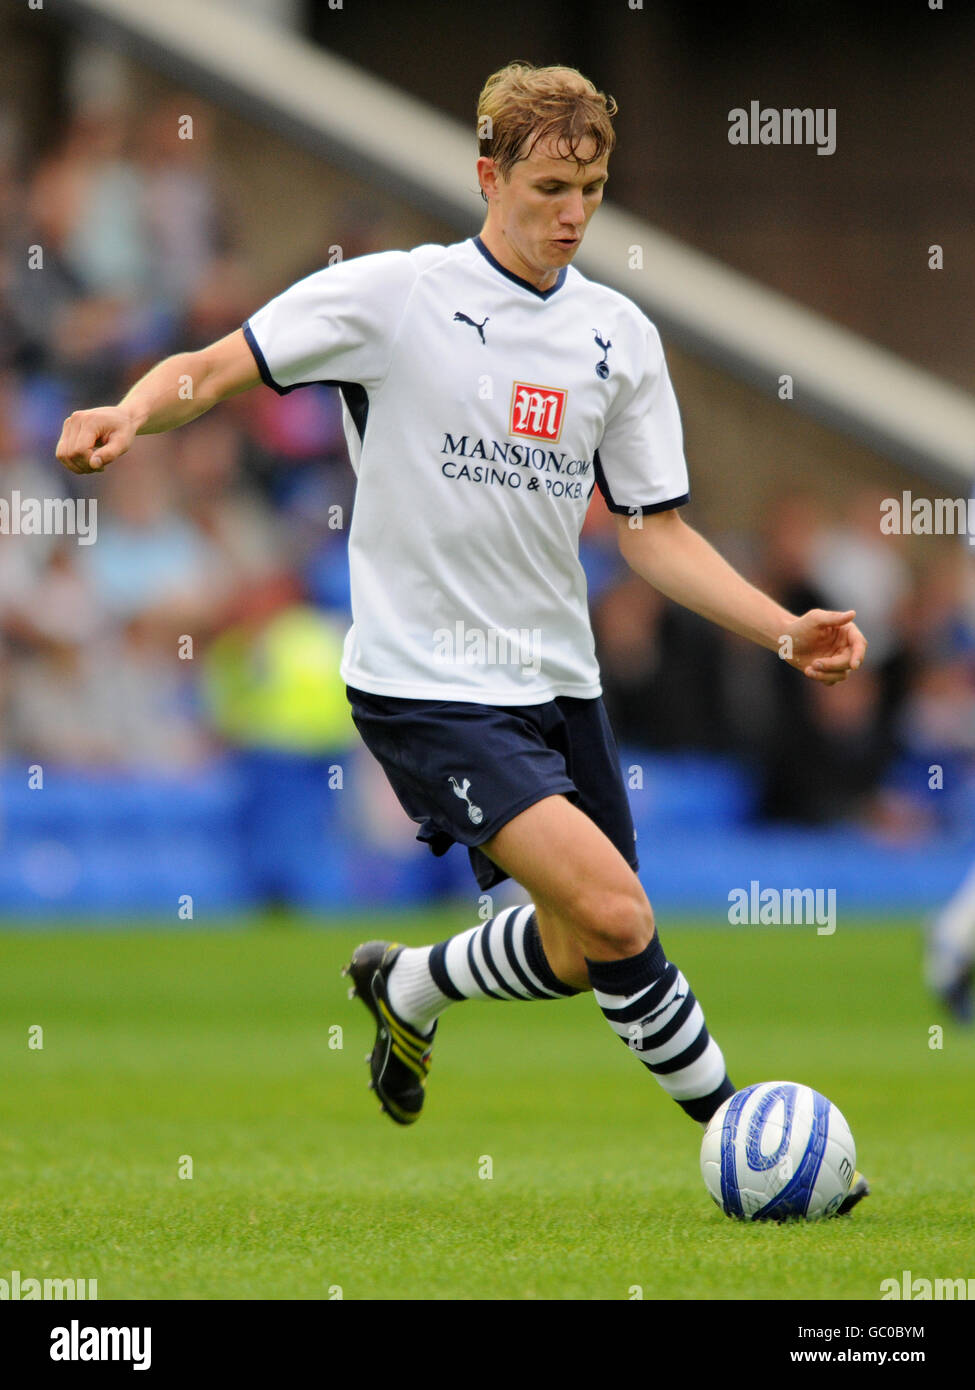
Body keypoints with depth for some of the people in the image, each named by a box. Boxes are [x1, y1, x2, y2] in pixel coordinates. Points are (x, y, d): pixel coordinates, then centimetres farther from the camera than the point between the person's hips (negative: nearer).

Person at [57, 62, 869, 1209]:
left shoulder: (620, 337, 6)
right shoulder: (393, 295, -8)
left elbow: (654, 532, 9)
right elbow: (212, 369, -8)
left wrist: (787, 633, -3)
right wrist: (134, 412, -30)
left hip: (555, 678, 6)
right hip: (425, 684, -6)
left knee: (582, 956, 10)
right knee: (614, 913, -21)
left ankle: (408, 989, 40)